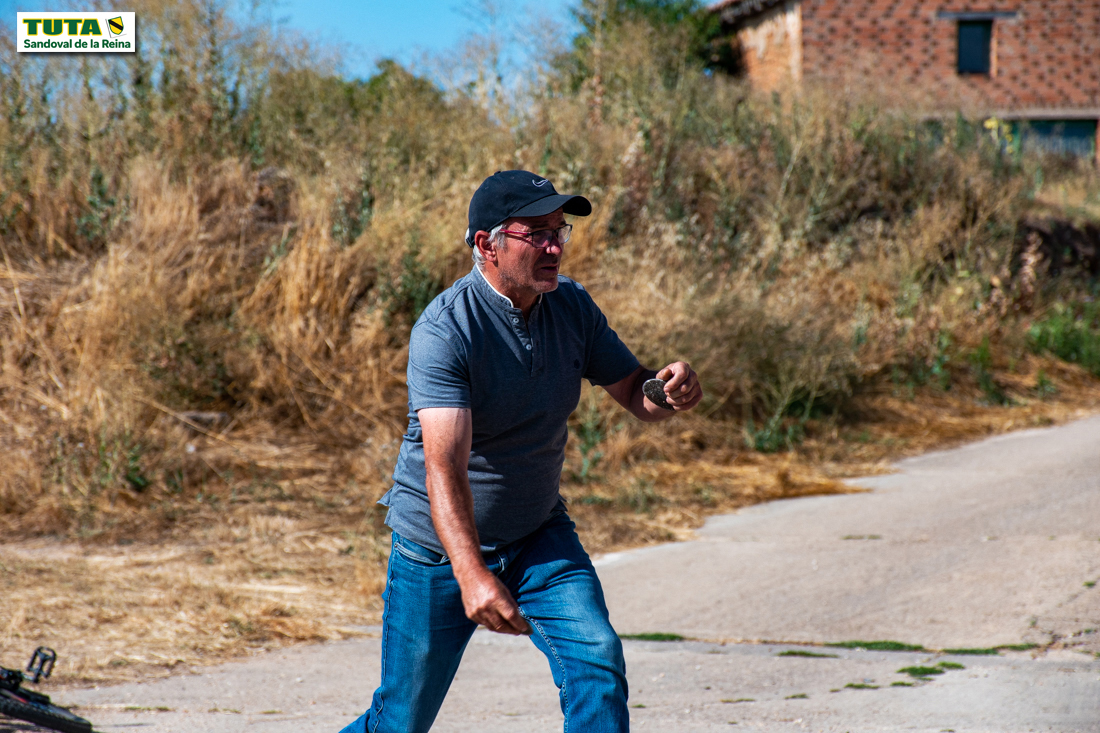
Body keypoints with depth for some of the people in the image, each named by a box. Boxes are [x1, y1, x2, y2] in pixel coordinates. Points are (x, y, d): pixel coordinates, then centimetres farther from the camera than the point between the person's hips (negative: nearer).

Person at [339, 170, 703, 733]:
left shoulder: (571, 306, -5)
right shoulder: (445, 329, -25)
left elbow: (637, 396, 3)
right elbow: (444, 465, -36)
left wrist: (674, 390, -24)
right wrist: (471, 574, -50)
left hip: (539, 535, 5)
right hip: (442, 546, -5)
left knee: (598, 660, -18)